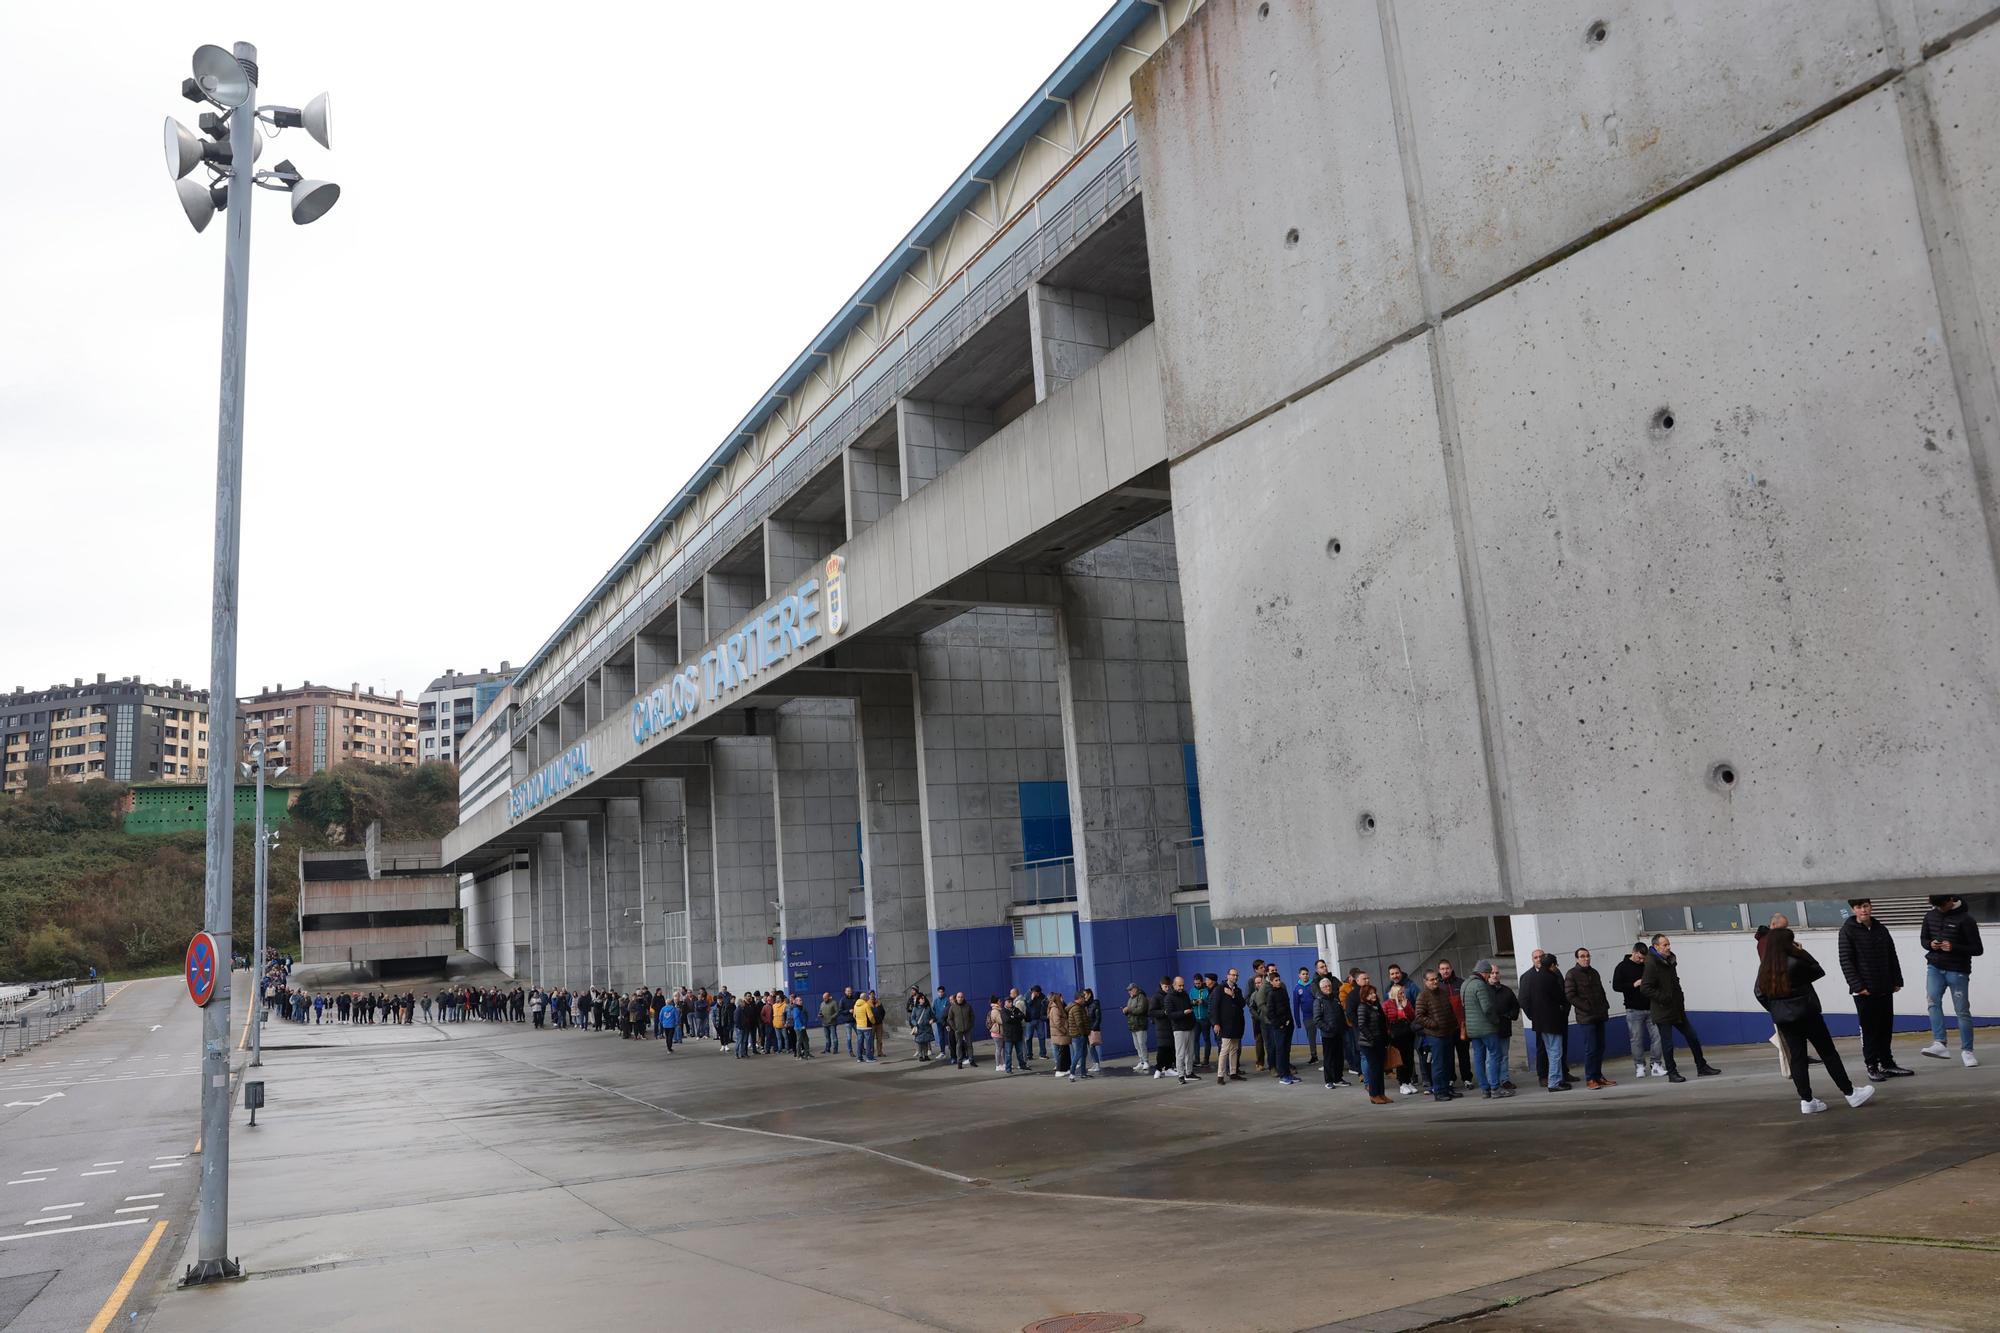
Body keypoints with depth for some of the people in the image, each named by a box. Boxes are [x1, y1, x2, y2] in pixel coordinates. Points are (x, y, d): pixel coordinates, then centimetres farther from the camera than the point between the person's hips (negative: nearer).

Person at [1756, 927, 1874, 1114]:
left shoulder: (1765, 967, 0)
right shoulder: (1795, 962, -17)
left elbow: (1760, 994, 3)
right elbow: (1819, 971, -1)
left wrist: (1775, 1009, 12)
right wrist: (1802, 952, 2)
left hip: (1782, 1019, 5)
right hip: (1805, 1013, -5)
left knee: (1797, 1057, 8)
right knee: (1828, 1053, 6)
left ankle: (1806, 1100, 7)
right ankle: (1850, 1093, 13)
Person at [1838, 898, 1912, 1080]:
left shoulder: (1881, 929, 8)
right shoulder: (1848, 930, -8)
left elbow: (1892, 956, 14)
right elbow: (1845, 961, -11)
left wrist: (1897, 981, 6)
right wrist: (1857, 985, -16)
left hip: (1885, 988, 5)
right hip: (1864, 990, -5)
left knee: (1886, 1028, 12)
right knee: (1869, 1030, 0)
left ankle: (1887, 1064, 23)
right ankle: (1872, 1067, 8)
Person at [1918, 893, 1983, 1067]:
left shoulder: (1965, 919, -11)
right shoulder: (1930, 916, 3)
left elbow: (1978, 949, -9)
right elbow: (1923, 938, 17)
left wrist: (1954, 948, -23)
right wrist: (1930, 944, -7)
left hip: (1958, 971, -3)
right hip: (1935, 967, 3)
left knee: (1962, 1011, 2)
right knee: (1933, 1000, -19)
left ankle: (1966, 1051, 15)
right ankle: (1939, 1044, -23)